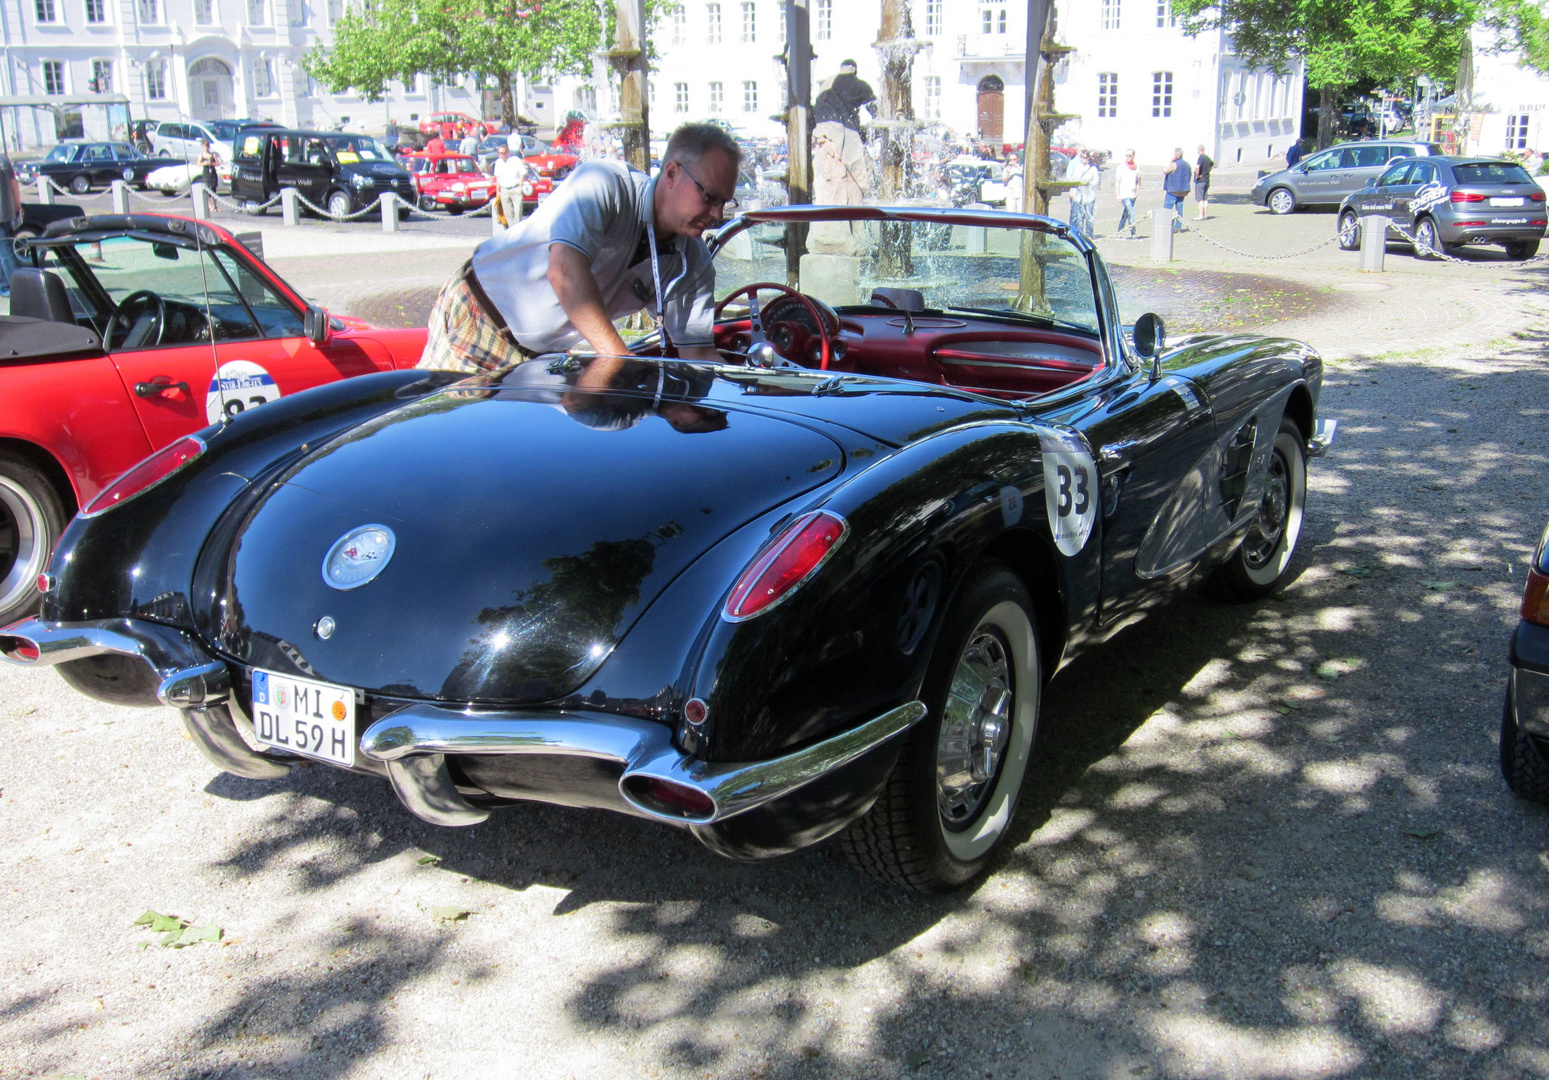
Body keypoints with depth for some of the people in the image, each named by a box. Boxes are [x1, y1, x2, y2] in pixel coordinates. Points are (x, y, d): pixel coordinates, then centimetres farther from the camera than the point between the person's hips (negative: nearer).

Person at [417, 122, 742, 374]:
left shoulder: (693, 266, -7)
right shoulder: (603, 184, -26)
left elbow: (698, 353, -3)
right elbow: (564, 271, -40)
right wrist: (623, 364, -45)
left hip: (542, 357, 5)